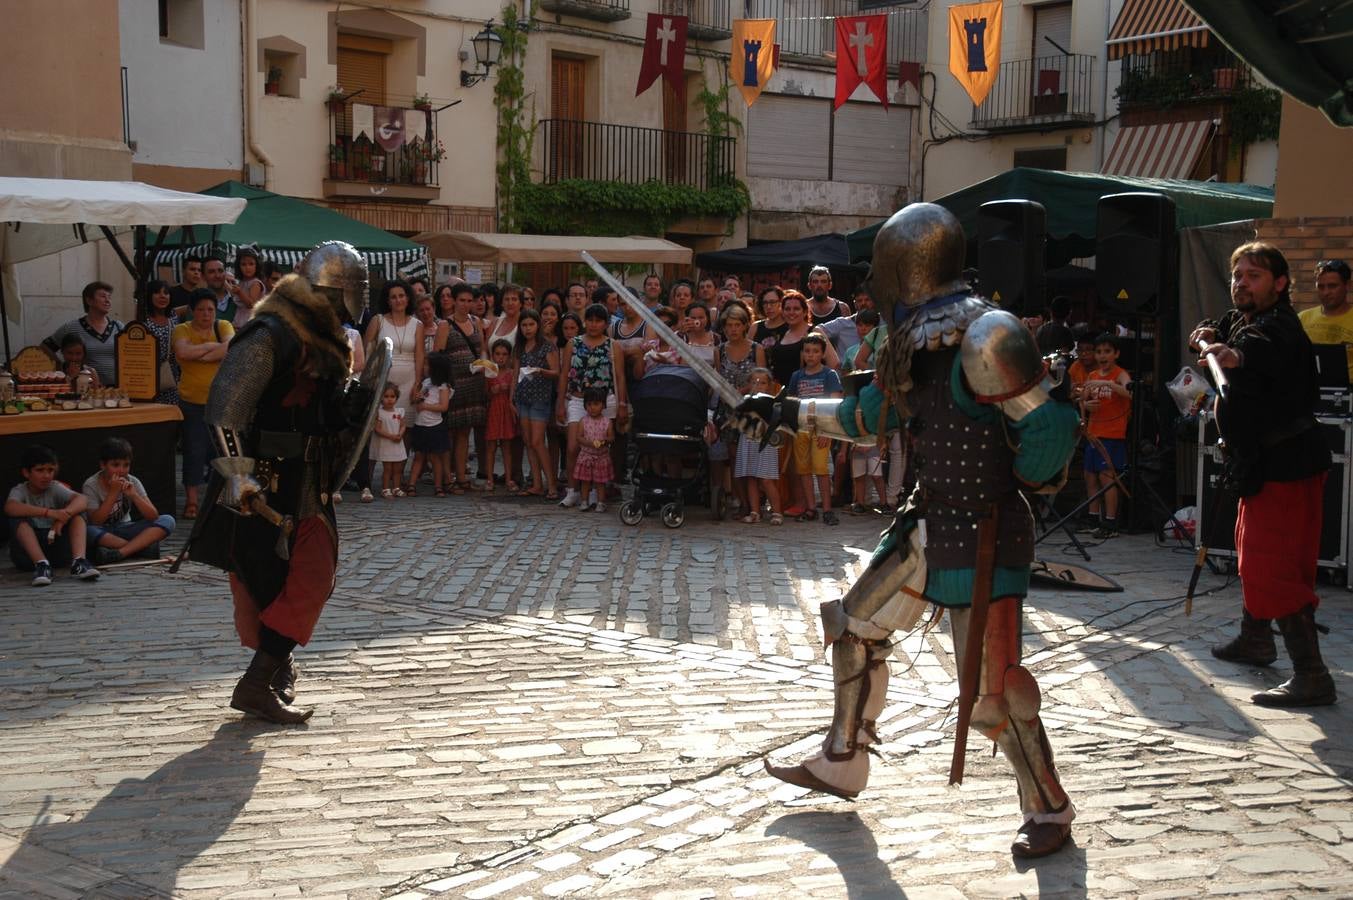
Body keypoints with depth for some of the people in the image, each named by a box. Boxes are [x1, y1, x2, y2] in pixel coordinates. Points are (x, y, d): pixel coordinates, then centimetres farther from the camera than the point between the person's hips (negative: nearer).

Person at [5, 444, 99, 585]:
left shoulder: (55, 488, 1)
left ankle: (78, 562, -35)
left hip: (56, 544, 2)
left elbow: (82, 500, -17)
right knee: (18, 519, -26)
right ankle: (41, 564, -38)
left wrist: (63, 516, -38)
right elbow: (10, 508, -29)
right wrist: (49, 513, -40)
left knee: (77, 513, -15)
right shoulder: (19, 490, -4)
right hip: (28, 553, -2)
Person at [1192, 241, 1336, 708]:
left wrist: (1234, 354, -64)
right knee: (1253, 550, 24)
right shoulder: (1242, 320, 13)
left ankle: (1311, 677, -15)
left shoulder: (1278, 327, -20)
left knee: (1274, 568, -15)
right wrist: (1208, 341, -17)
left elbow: (1259, 351, -42)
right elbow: (1205, 334, 7)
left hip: (1284, 464, -11)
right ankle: (1255, 639, 41)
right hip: (1266, 461, 11)